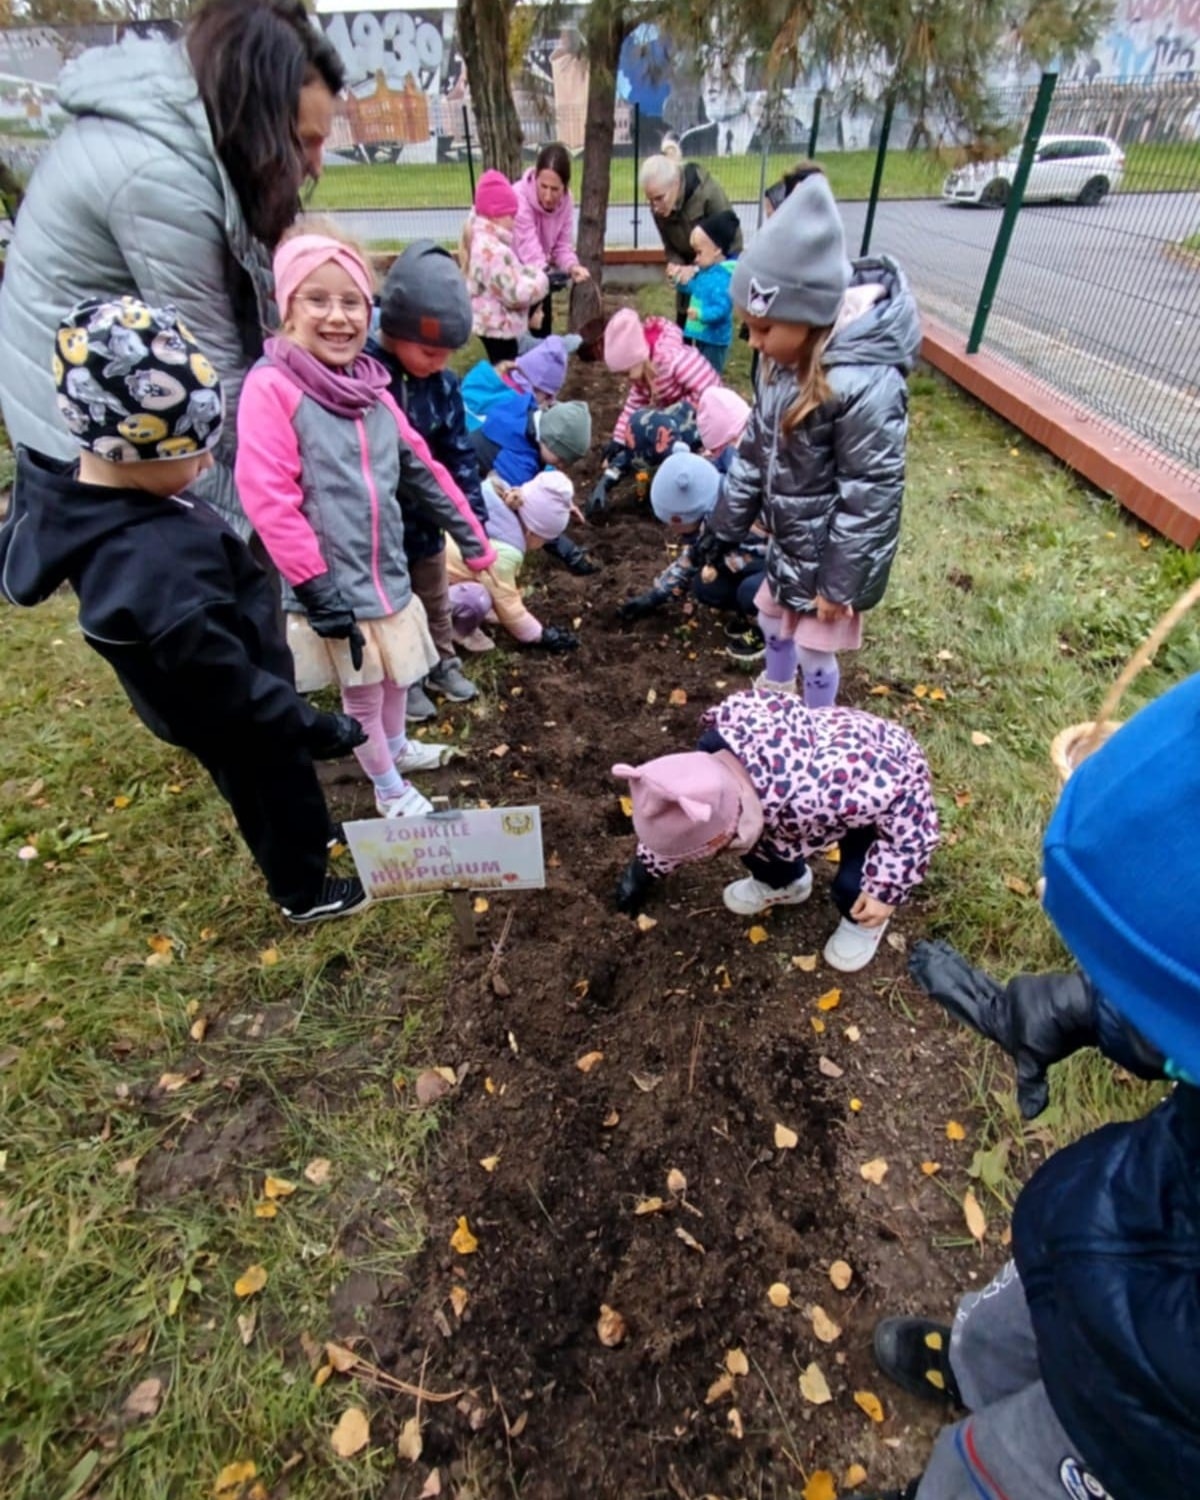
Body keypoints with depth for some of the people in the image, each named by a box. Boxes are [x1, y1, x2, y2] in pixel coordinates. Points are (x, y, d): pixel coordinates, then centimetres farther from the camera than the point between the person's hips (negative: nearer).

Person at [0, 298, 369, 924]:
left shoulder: (68, 495, -12)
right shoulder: (161, 567, -41)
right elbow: (227, 680, -33)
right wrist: (317, 728, -22)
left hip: (212, 703, 8)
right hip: (230, 720, -8)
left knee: (284, 785, 31)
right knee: (276, 796, 19)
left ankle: (313, 835, 59)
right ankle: (305, 891, 46)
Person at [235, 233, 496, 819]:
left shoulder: (370, 386, 6)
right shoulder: (271, 386, -14)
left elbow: (423, 469, 11)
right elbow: (268, 500, -19)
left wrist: (474, 540, 11)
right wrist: (316, 588, -20)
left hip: (388, 569, 7)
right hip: (335, 583, -6)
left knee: (397, 673, 23)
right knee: (362, 691, 10)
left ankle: (397, 745, 51)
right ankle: (389, 788, 32)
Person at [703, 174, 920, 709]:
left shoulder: (864, 385, -31)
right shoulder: (785, 360, -6)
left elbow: (871, 495, -26)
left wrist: (839, 582, -20)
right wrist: (728, 521, 10)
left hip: (829, 547, -8)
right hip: (789, 534, 9)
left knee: (813, 650, 8)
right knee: (771, 616, 26)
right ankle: (775, 695, 55)